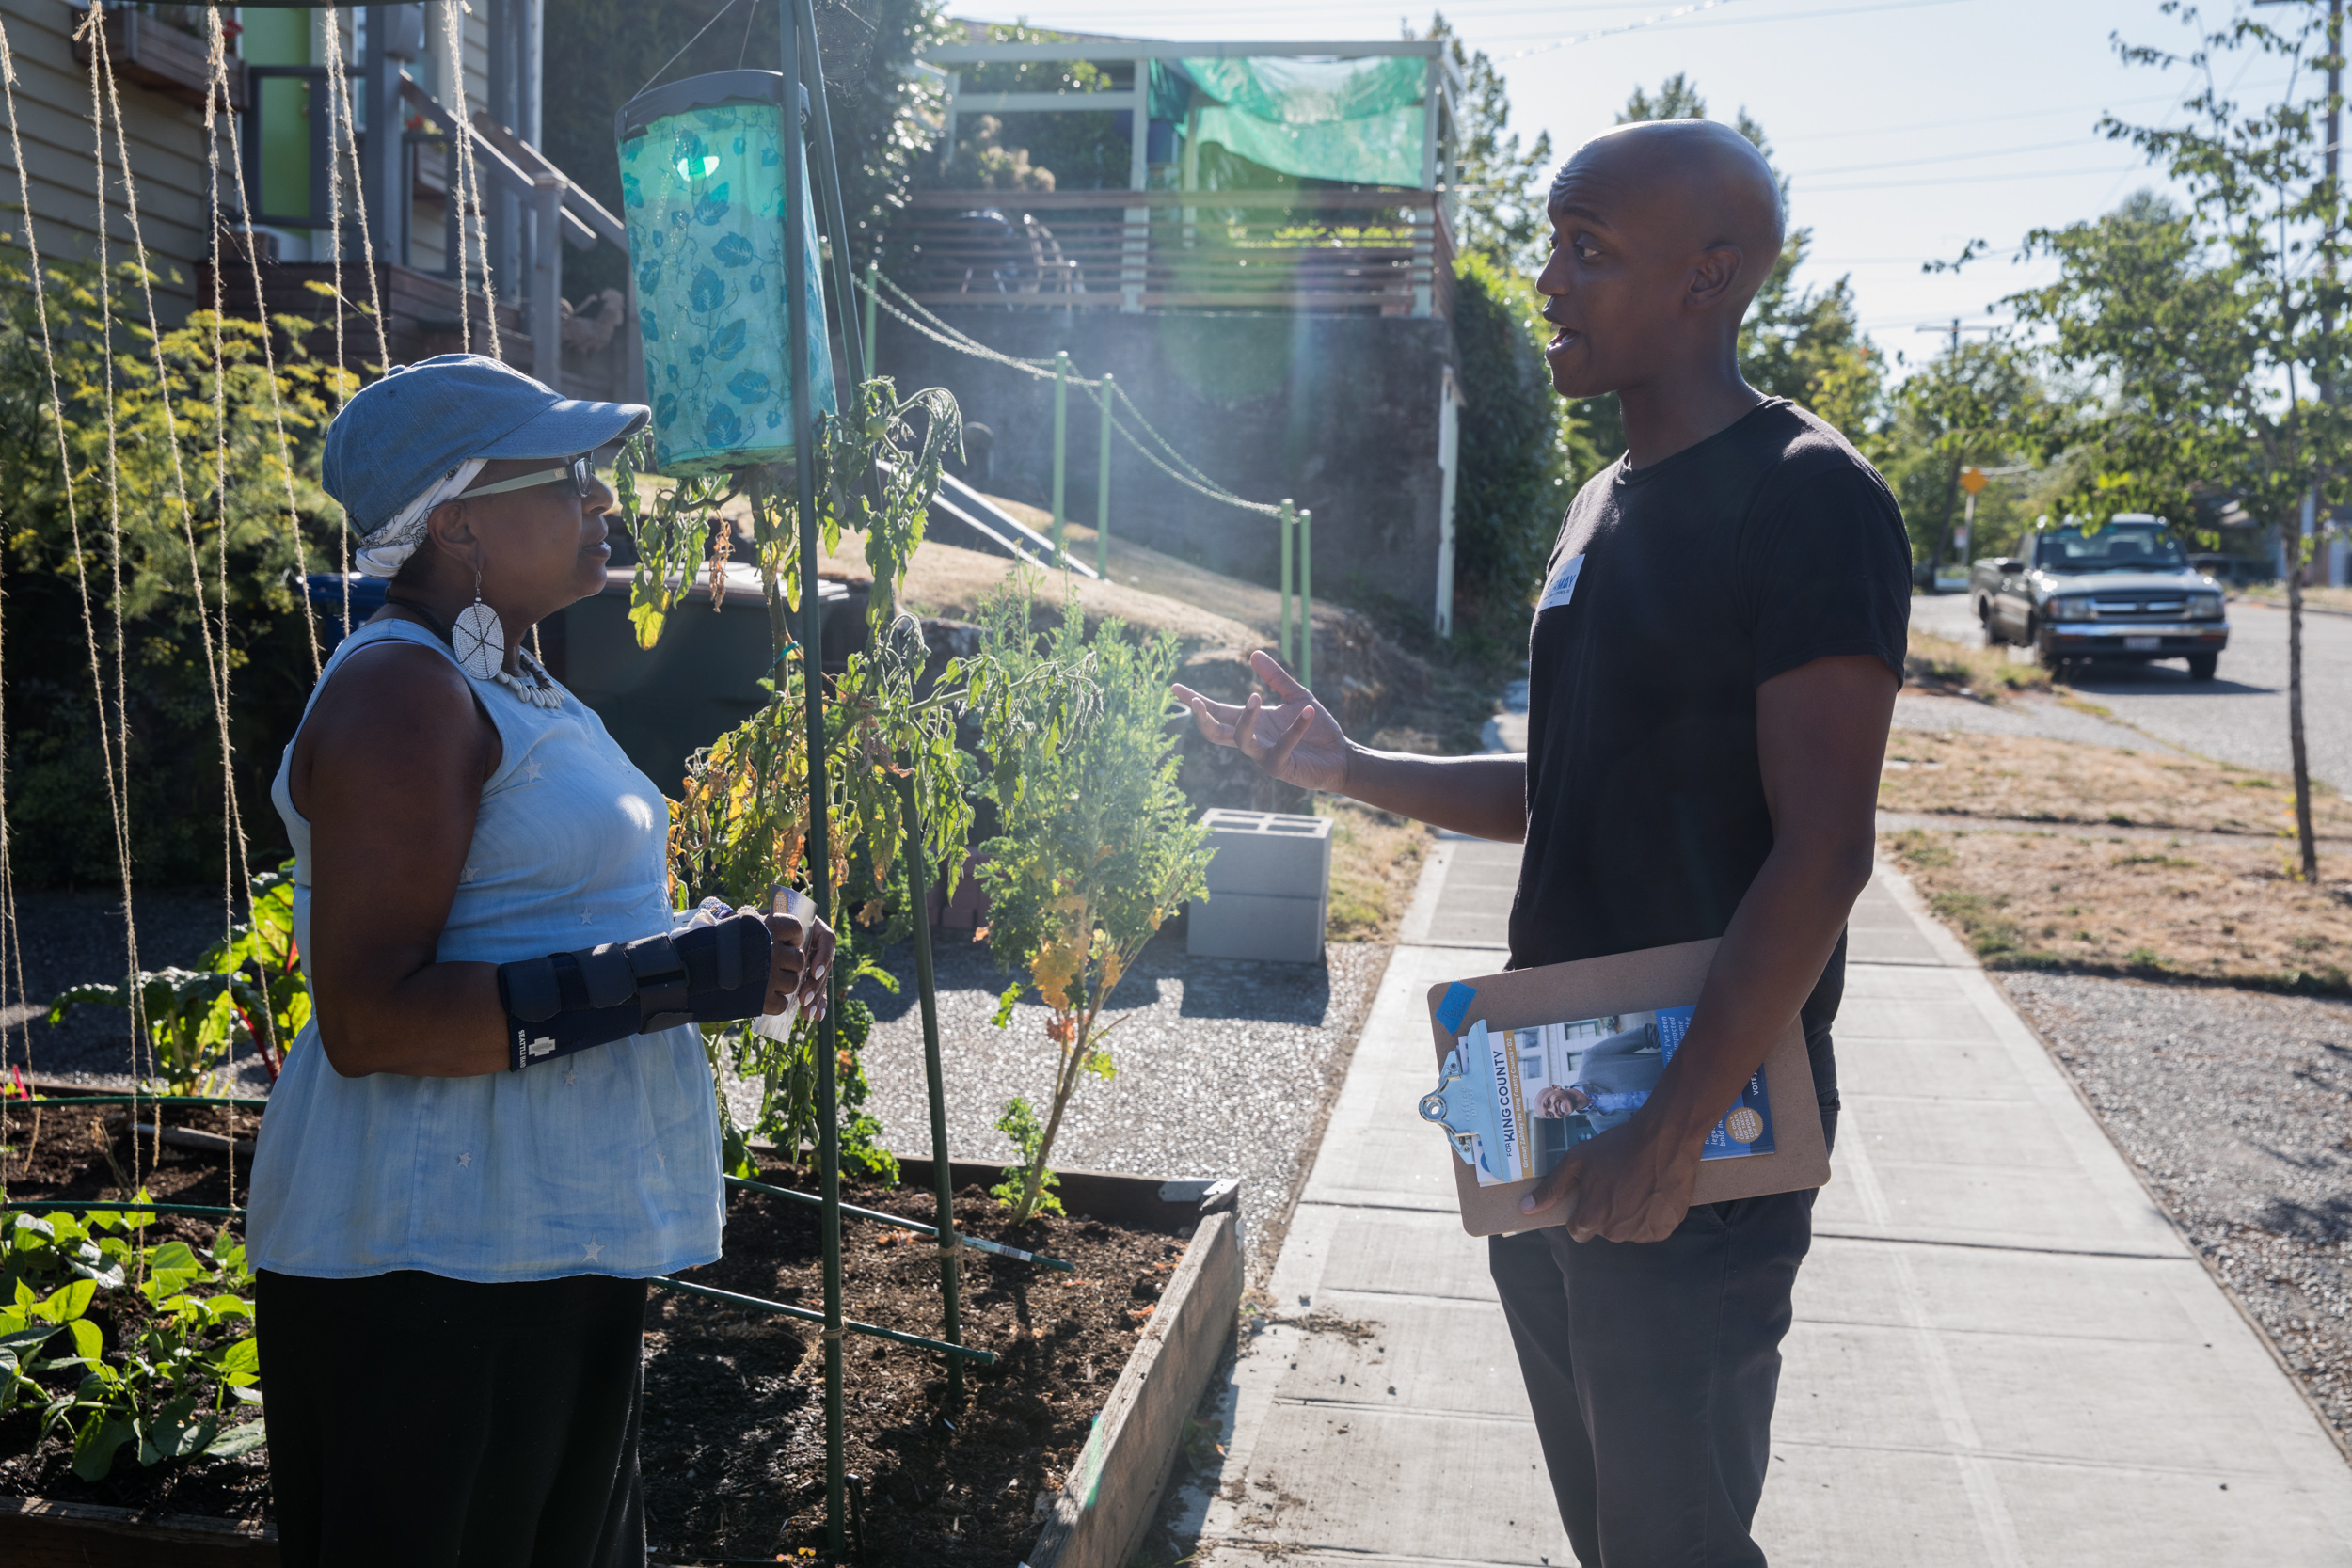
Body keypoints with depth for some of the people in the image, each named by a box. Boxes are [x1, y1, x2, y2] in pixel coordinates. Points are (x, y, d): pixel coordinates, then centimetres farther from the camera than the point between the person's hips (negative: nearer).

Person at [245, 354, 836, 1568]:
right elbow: (366, 1018, -25)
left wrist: (734, 956, 6)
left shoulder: (510, 684, 14)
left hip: (554, 1240, 10)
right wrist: (672, 978, -25)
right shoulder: (399, 693, -17)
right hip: (430, 1262, -10)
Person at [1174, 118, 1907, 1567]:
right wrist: (1348, 768, 7)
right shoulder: (1603, 510, 14)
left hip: (1702, 1142, -8)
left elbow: (1821, 856, -20)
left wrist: (1670, 1143, -22)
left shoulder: (1808, 500, -14)